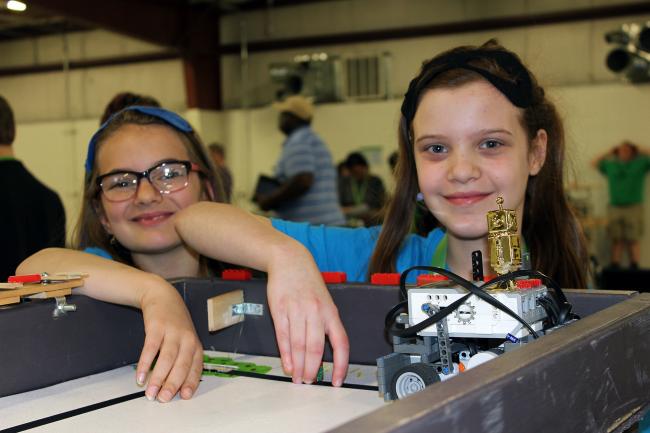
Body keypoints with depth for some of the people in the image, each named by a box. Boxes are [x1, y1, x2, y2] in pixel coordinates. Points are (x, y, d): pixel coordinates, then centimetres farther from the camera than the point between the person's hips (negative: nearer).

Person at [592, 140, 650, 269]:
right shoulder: (610, 165, 17)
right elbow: (594, 163, 25)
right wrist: (609, 153, 20)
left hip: (634, 207, -2)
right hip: (615, 207, 2)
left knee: (633, 240, -7)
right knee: (617, 240, 0)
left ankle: (634, 267, -8)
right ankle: (614, 267, -1)